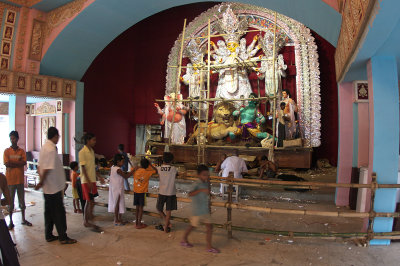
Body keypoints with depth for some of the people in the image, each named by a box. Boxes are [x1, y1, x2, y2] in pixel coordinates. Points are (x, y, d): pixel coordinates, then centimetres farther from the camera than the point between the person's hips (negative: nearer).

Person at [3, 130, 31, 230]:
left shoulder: (21, 151, 4)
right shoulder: (7, 151, -2)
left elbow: (24, 163, -8)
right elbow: (7, 164, -14)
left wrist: (12, 163, -13)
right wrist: (18, 162, -9)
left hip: (20, 179, 2)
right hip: (10, 180, -2)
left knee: (22, 200, 12)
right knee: (10, 201, 6)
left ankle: (23, 219, 24)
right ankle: (11, 221, 19)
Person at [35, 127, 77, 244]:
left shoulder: (45, 147, 10)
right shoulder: (51, 149, -20)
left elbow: (40, 166, 13)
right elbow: (47, 169, -22)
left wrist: (41, 181, 12)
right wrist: (41, 182, -10)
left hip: (48, 187, 9)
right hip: (54, 186, -9)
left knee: (49, 211, 16)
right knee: (59, 212, 0)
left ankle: (49, 235, 26)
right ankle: (63, 237, 8)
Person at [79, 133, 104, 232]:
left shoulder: (92, 151, 11)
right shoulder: (83, 152, -14)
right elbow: (83, 168, -17)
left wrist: (98, 177, 16)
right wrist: (88, 181, -20)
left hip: (92, 180, 8)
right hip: (86, 181, -8)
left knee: (91, 201, 11)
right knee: (89, 201, -2)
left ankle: (87, 221, 22)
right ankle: (86, 222, 10)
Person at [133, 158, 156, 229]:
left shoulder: (135, 171, -1)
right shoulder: (147, 172, -11)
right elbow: (156, 171, -1)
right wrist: (150, 164, 2)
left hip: (135, 191, 4)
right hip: (142, 192, -4)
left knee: (137, 207, 13)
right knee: (140, 208, 3)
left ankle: (137, 222, 21)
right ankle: (139, 224, 5)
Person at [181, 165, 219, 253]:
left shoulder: (206, 184, 4)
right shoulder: (197, 185, -19)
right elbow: (190, 194, -37)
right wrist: (202, 190, -46)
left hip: (205, 211, 7)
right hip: (197, 211, -7)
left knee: (210, 227, 3)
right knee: (192, 226, 11)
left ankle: (209, 246, 14)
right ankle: (184, 240, 34)